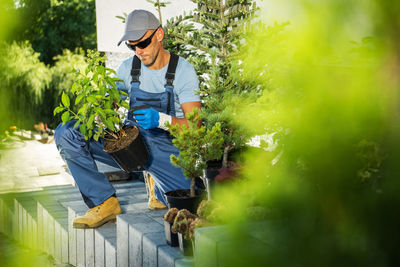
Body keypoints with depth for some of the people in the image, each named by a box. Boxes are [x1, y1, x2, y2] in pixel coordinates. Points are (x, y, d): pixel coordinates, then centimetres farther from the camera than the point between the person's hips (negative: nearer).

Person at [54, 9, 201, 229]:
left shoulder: (183, 71, -7)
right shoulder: (128, 68, 2)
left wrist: (161, 120, -32)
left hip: (165, 147, -2)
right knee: (65, 133, -18)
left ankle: (159, 186, 11)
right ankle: (105, 202, -9)